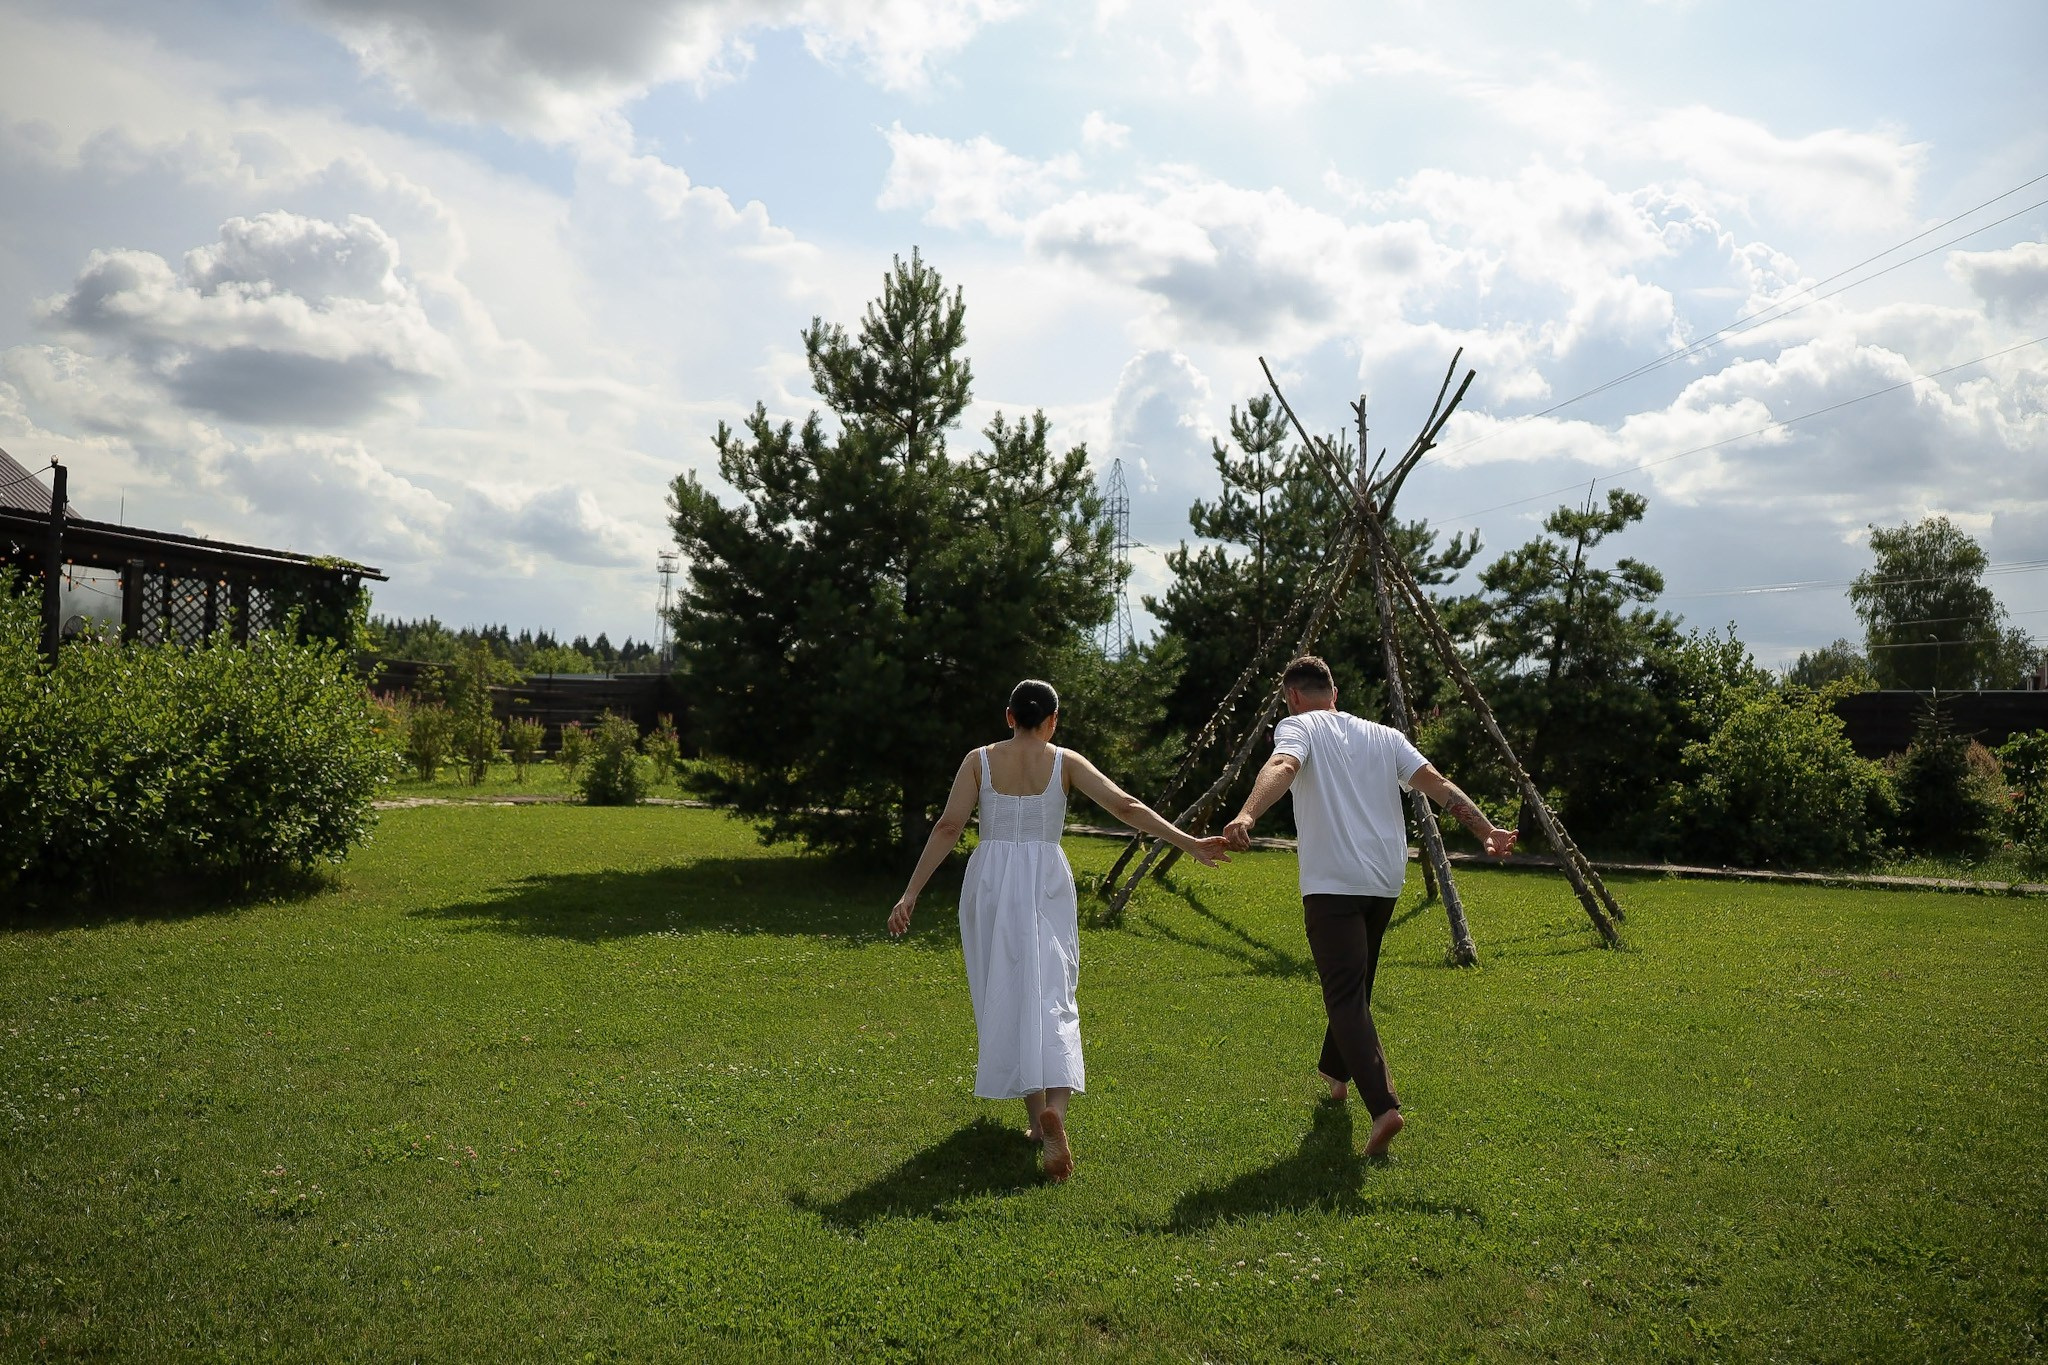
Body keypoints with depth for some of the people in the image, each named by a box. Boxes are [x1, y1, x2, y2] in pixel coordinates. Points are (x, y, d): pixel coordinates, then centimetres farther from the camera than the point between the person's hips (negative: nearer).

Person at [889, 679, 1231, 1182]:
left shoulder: (979, 759, 3)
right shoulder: (1065, 762, 2)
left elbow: (948, 826, -5)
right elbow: (1126, 806, -6)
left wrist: (911, 893, -4)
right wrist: (1188, 843, -4)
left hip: (990, 881, 1)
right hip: (1046, 882, -1)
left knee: (1006, 997, 11)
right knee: (1049, 996, -2)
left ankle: (1036, 1113, 13)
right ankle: (1054, 1106, -25)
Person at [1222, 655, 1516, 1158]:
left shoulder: (1297, 726, 0)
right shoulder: (1383, 735, 16)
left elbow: (1282, 767, -23)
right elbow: (1436, 783, 6)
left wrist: (1246, 816, -40)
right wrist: (1487, 830, 2)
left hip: (1332, 884, -6)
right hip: (1386, 881, 6)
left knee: (1346, 997, -9)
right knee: (1357, 984, 25)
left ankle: (1384, 1106, -24)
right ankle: (1336, 1070, 43)